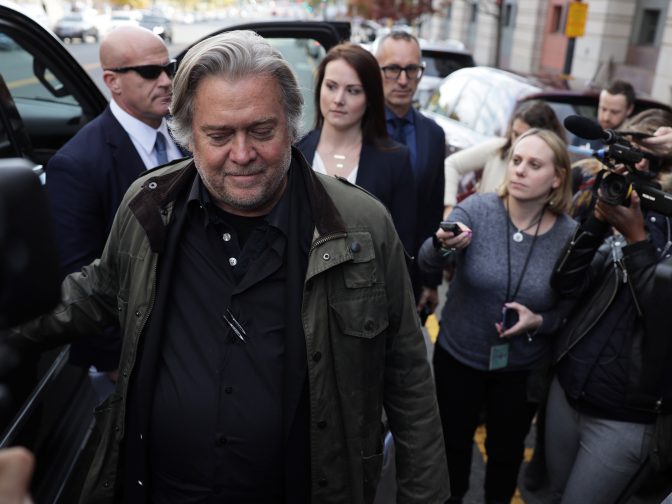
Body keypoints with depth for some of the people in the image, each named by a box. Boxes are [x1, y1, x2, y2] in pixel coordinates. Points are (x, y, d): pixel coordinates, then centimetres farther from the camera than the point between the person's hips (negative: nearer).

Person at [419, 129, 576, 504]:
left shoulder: (570, 235, -13)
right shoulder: (477, 209, -16)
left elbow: (573, 309, -2)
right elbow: (427, 262, -30)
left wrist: (539, 322, -21)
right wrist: (443, 245, -52)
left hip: (523, 367, 1)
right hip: (459, 355, 0)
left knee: (507, 450, 22)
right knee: (453, 442, 20)